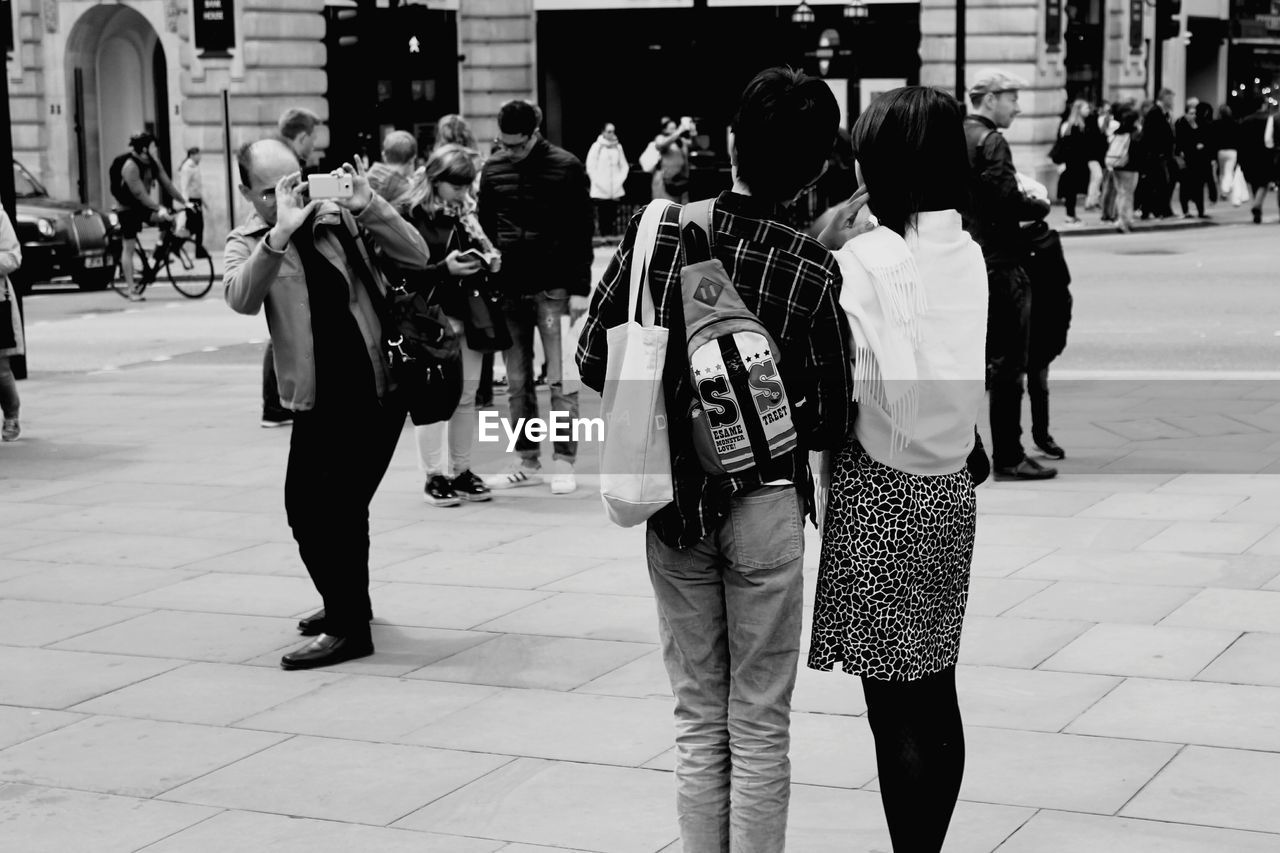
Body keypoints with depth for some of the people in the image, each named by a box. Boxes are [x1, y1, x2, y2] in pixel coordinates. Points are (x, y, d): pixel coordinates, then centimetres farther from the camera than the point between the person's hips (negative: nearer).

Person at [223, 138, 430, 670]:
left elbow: (417, 257, -3)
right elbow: (241, 298, -19)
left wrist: (369, 207, -15)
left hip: (378, 386, -4)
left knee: (331, 505, -9)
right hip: (318, 398, 4)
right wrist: (280, 232, -30)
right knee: (307, 505, 14)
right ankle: (346, 603, 38)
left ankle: (347, 628, 1)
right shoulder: (247, 244, 4)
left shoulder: (338, 217, 2)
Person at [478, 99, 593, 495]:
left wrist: (579, 288, -8)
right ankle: (527, 462, 15)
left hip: (553, 289, -4)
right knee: (517, 381, 7)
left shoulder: (566, 167, -4)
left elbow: (582, 231, -3)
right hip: (508, 289, 4)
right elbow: (485, 228, 15)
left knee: (560, 379, -3)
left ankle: (564, 463, 2)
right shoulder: (493, 170, 7)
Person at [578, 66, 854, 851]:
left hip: (671, 501, 2)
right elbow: (829, 423, -9)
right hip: (765, 502, -2)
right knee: (760, 725, 11)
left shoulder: (657, 230, -9)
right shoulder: (812, 270, -14)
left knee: (699, 720, 15)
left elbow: (594, 362, -3)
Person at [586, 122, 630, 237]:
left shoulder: (618, 146, 8)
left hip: (615, 191, 3)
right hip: (600, 191, -3)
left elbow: (624, 166, 14)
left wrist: (620, 180, 2)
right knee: (602, 217, -4)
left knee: (613, 218, 0)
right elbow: (590, 167, -3)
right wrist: (599, 182, -7)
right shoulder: (597, 146, -2)